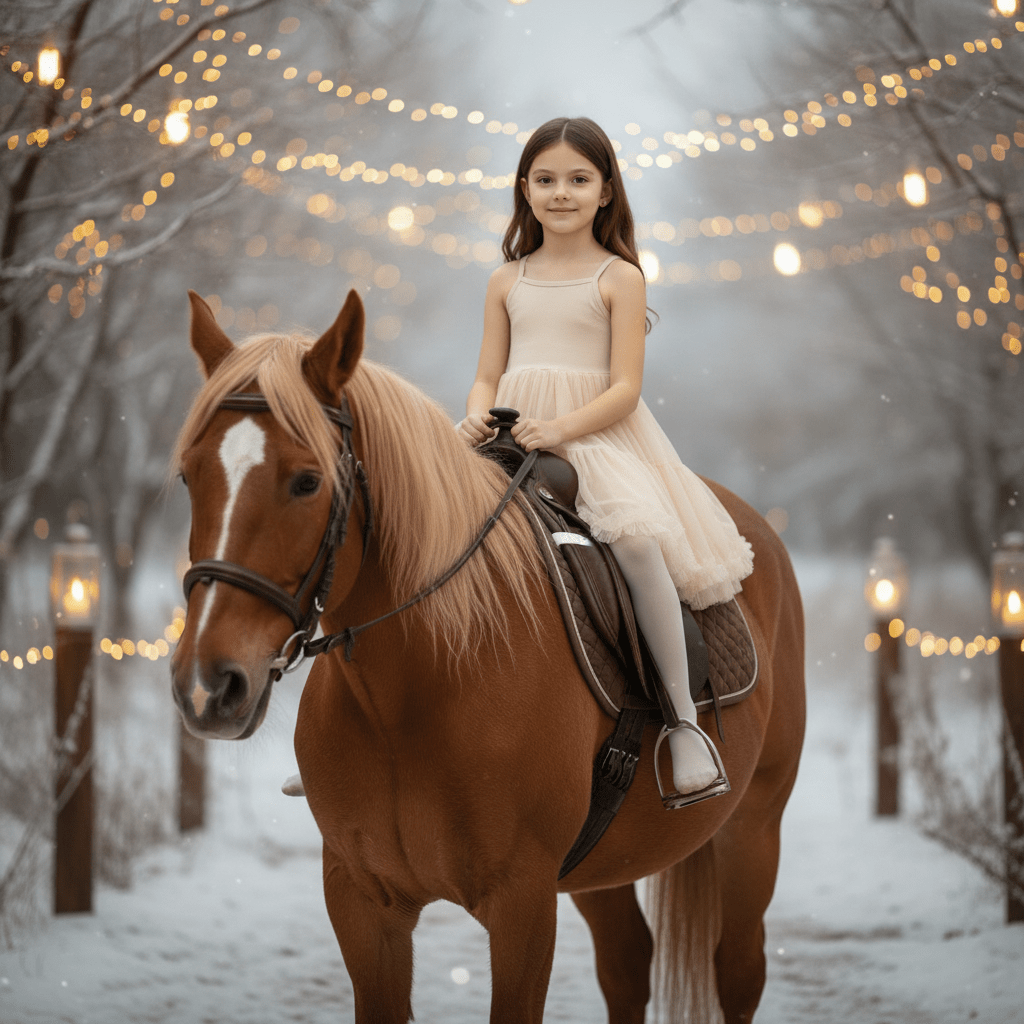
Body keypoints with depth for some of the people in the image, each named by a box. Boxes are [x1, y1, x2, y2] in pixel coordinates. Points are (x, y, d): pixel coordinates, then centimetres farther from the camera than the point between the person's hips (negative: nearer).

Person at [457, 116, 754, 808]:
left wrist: (560, 428, -19)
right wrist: (476, 419, -7)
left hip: (599, 433, -4)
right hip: (513, 436, 4)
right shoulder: (507, 282, 17)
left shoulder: (620, 278, 5)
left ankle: (683, 718, -26)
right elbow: (488, 375, 17)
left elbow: (624, 388, -4)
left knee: (637, 531, -34)